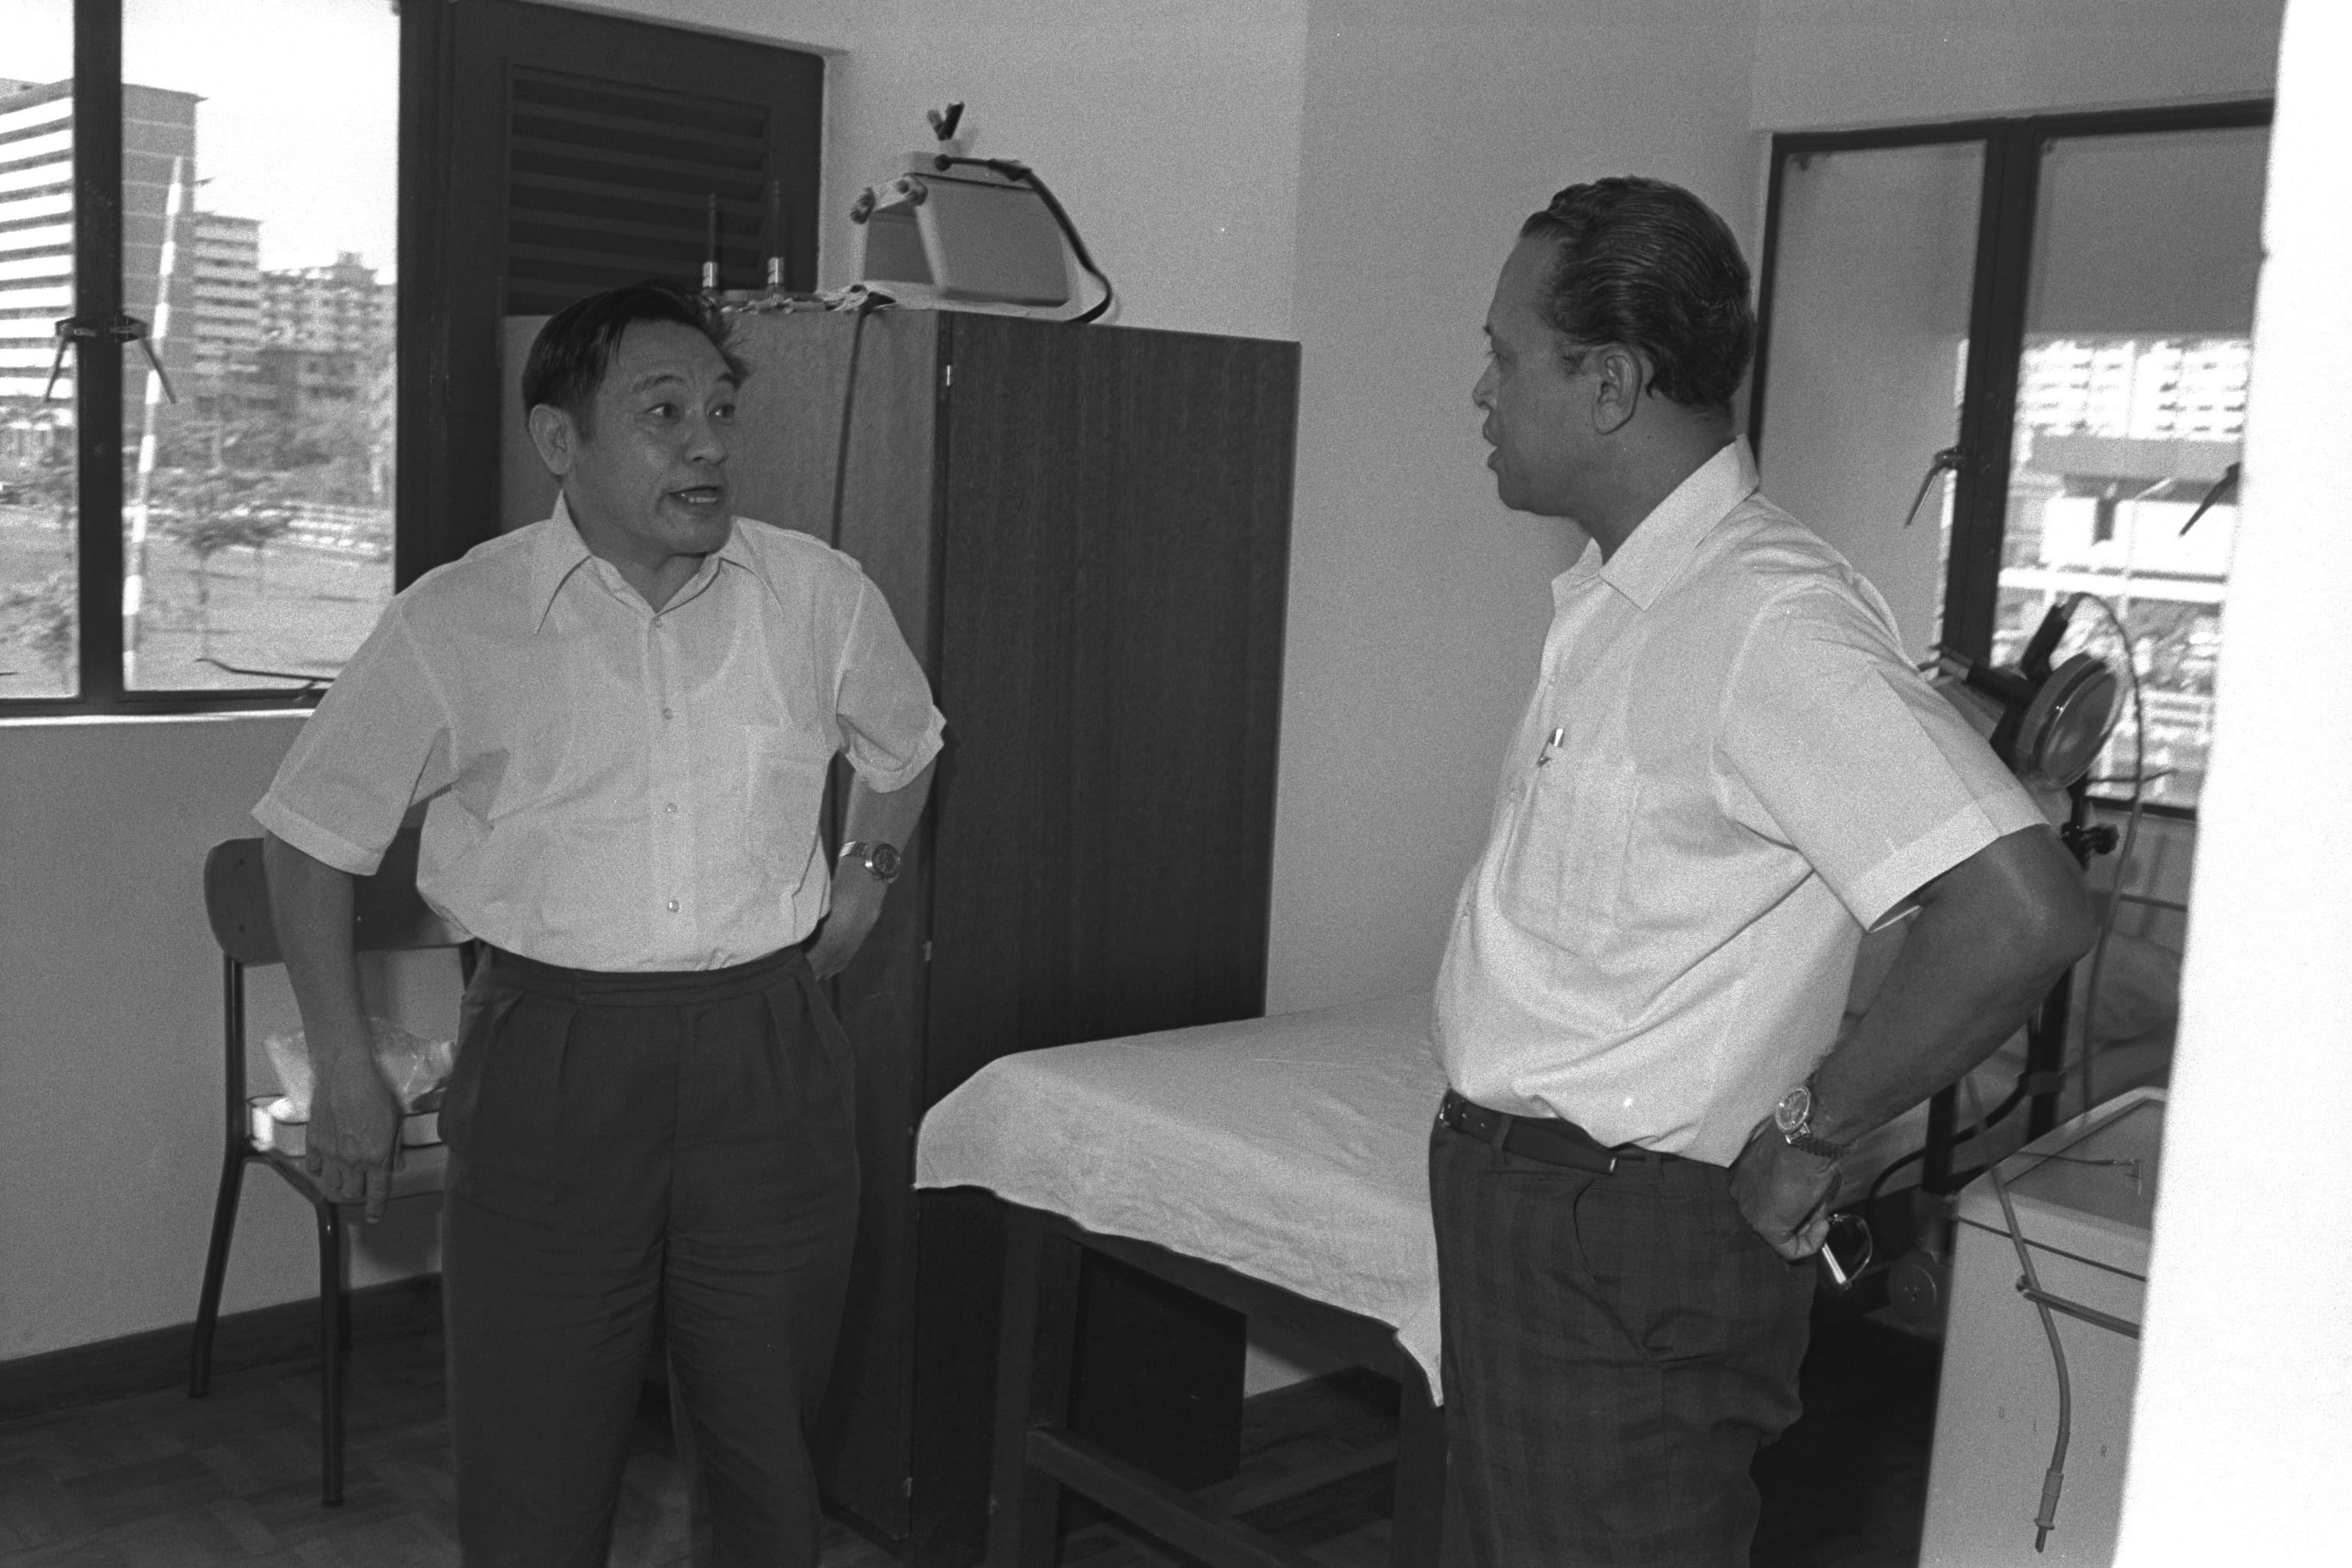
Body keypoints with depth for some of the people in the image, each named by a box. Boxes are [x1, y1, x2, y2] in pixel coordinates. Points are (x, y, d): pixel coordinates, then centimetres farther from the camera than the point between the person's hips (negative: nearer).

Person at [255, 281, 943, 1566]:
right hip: (551, 1062, -2)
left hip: (768, 1057, 2)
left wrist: (868, 867, 12)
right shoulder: (451, 625, -6)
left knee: (768, 1445, 14)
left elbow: (903, 744, 22)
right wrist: (343, 1070, 4)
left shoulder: (819, 595, 0)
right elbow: (312, 833, 4)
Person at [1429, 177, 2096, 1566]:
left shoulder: (1771, 619, -22)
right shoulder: (1614, 601, 9)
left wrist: (1811, 1133, -17)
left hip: (1636, 1245, -9)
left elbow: (2024, 914, -30)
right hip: (1516, 1201, 9)